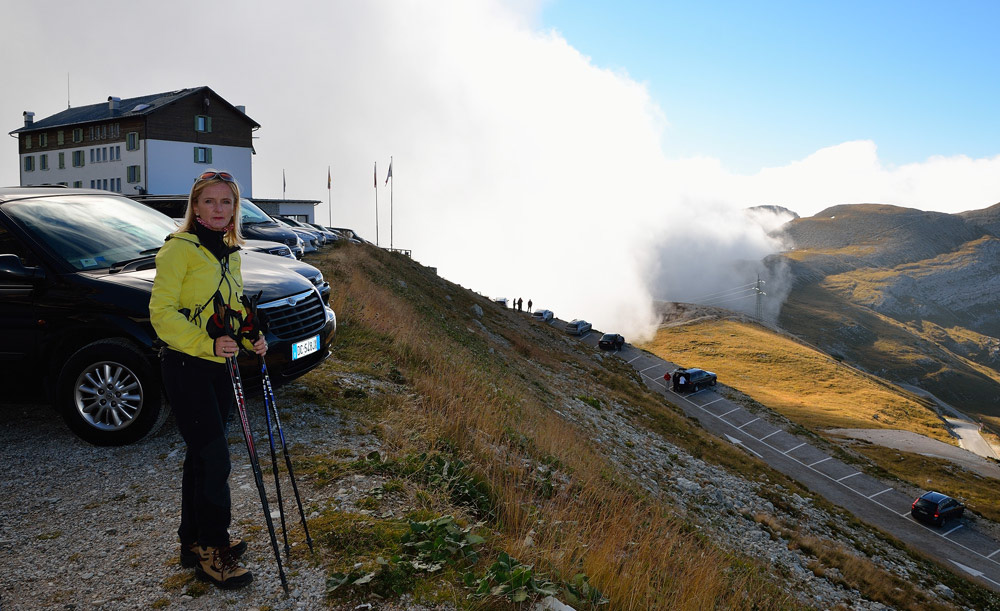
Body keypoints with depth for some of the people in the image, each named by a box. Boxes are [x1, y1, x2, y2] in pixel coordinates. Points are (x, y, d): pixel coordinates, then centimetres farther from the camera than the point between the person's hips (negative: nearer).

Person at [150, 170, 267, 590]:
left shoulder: (230, 252, 14)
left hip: (219, 365, 8)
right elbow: (161, 311, -14)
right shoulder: (180, 248, -10)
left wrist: (251, 337, 4)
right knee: (215, 457, -8)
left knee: (202, 456, 15)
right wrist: (206, 343, -24)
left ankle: (195, 540, 28)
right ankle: (211, 552, 6)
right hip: (186, 366, -7)